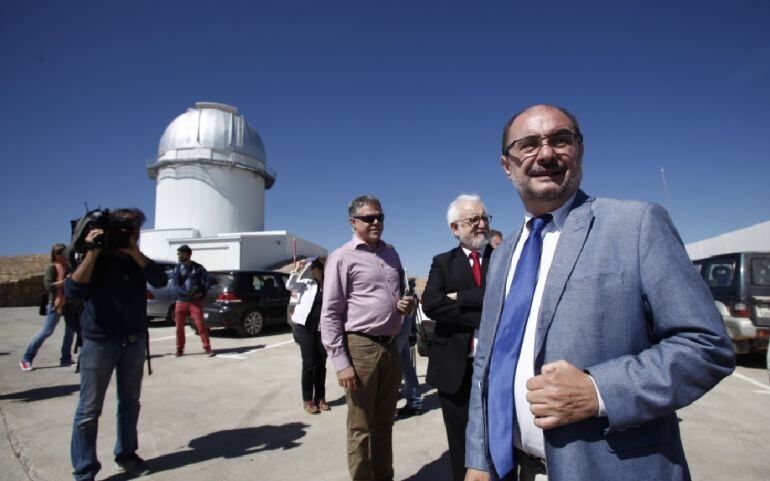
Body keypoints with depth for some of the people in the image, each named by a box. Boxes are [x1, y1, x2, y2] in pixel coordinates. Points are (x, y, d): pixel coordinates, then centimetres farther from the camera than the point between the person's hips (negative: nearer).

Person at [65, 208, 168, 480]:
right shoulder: (96, 260, -5)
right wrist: (93, 252, -23)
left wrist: (134, 252, -18)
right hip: (99, 342, -4)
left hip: (135, 341, 4)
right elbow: (73, 291, -20)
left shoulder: (137, 259, 6)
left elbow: (160, 281, -11)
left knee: (130, 402, 14)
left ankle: (126, 454, 29)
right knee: (89, 410, 0)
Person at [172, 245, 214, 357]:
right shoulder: (177, 269, 6)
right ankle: (180, 349, 22)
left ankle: (207, 348, 1)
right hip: (181, 301, 3)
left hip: (196, 301, -2)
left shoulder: (198, 267, 1)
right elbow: (175, 285, -5)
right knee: (179, 326, 7)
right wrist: (186, 292, -23)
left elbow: (209, 280, 1)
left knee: (200, 325, -6)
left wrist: (202, 293, -11)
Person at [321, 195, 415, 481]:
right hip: (359, 347, -6)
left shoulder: (391, 253, 11)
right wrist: (340, 362, -15)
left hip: (390, 346, 6)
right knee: (361, 427, 6)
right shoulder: (342, 258, -8)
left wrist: (407, 305, 1)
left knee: (384, 423, 19)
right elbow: (330, 314, -10)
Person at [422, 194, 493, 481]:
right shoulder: (442, 263, 4)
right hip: (456, 369, 1)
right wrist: (484, 317, -18)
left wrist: (460, 298, -16)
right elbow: (431, 304, -13)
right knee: (460, 446, 16)